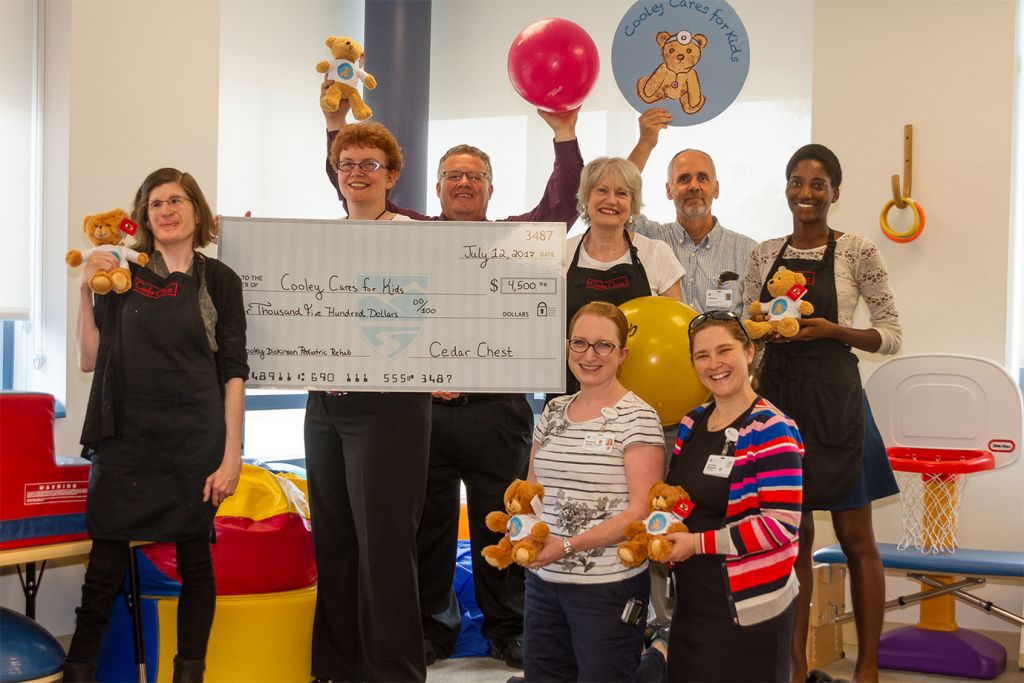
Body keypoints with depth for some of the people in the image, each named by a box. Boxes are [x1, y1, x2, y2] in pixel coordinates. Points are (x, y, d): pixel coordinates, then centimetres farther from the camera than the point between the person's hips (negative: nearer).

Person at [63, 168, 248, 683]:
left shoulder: (219, 281, 4)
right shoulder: (122, 275, 6)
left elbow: (233, 371, 3)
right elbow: (89, 360, 6)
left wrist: (232, 453, -3)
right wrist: (85, 291, -4)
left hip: (195, 444, 0)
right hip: (126, 441, 0)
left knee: (194, 559, 6)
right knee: (106, 564, 0)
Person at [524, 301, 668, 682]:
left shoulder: (637, 418, -9)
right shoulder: (553, 413, 9)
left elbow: (641, 511, -15)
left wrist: (568, 545, -21)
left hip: (610, 586, -6)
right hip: (543, 580, 6)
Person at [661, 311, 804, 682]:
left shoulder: (772, 432, -13)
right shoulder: (691, 424, 8)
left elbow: (782, 523, -20)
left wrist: (699, 544, -18)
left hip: (749, 609, -7)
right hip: (690, 602, 7)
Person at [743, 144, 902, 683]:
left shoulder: (857, 252, -3)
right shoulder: (765, 254, 9)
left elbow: (891, 335, -2)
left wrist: (832, 330, -17)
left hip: (834, 400, -3)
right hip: (777, 396, 4)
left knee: (855, 538, 4)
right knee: (794, 535, 9)